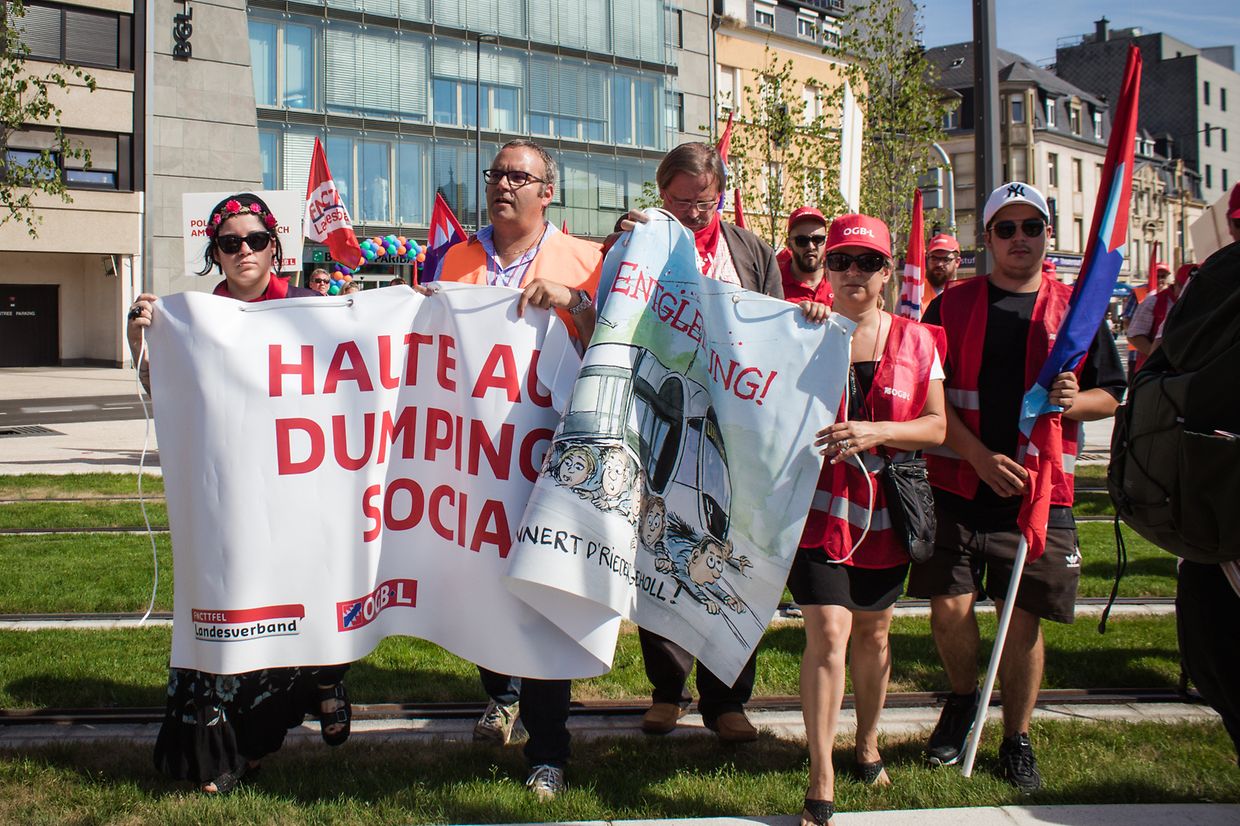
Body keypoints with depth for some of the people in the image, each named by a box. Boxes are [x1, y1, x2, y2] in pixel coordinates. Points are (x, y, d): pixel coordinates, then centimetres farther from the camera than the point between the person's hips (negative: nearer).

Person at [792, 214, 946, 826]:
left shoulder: (915, 340, 3)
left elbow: (936, 426, -1)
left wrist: (874, 432, -19)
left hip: (884, 507, 3)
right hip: (818, 503, -3)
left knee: (873, 631, 16)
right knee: (828, 631, -13)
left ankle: (868, 744, 40)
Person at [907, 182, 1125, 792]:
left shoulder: (1076, 308, 7)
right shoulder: (952, 305, 4)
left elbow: (1111, 395, 11)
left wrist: (1075, 400, -13)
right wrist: (980, 456, -14)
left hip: (1040, 491, 1)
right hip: (957, 486, 0)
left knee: (1023, 617, 3)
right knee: (949, 607, -4)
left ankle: (1017, 739, 21)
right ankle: (962, 697, 26)